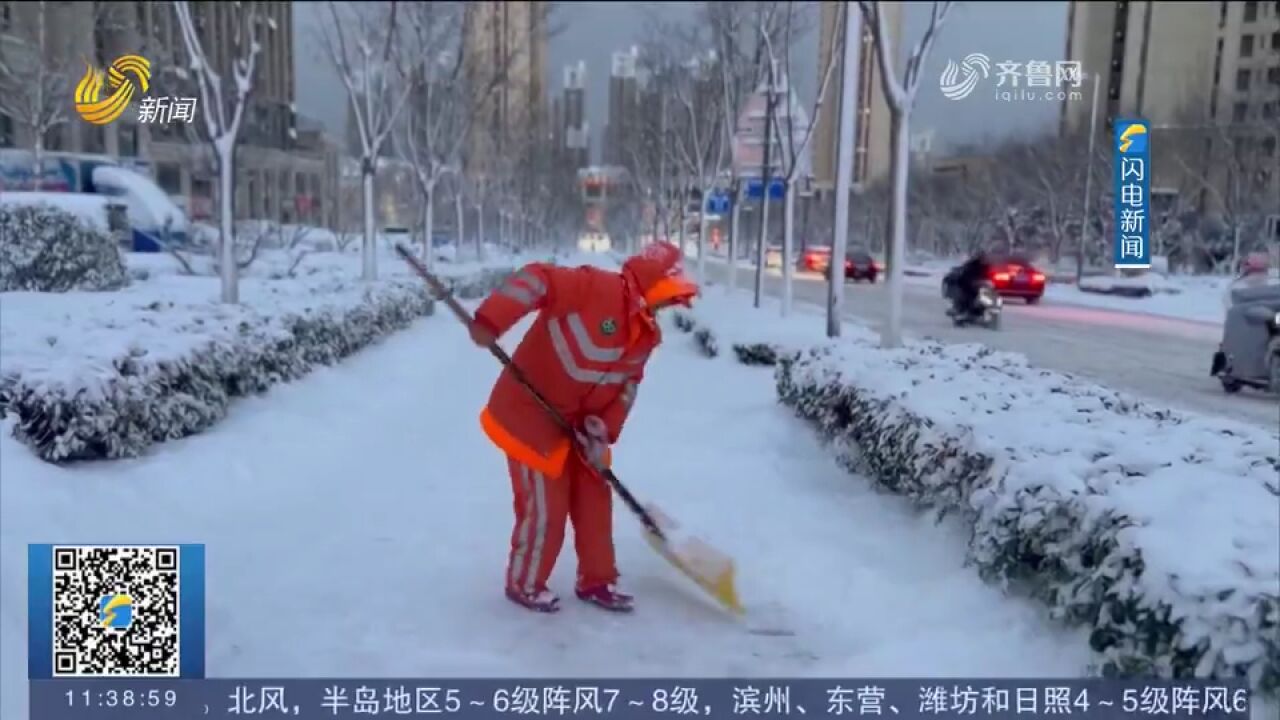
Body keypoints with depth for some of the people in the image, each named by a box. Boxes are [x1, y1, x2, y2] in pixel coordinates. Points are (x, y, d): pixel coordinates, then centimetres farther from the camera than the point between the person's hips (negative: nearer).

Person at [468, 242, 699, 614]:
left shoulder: (647, 333, 2)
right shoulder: (594, 287, -24)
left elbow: (629, 383, 5)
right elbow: (537, 280, -30)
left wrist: (603, 429, -7)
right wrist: (490, 321, -41)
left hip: (582, 422, 8)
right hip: (532, 412, -8)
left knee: (595, 500, 13)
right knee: (545, 506, -1)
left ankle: (596, 580, 30)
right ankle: (525, 584, 21)